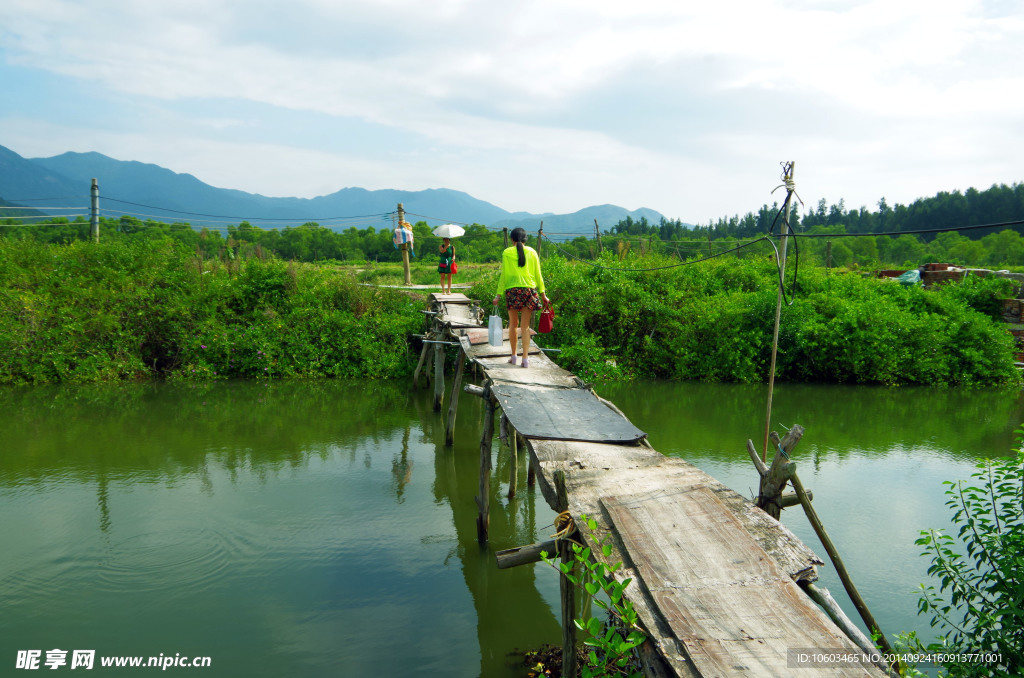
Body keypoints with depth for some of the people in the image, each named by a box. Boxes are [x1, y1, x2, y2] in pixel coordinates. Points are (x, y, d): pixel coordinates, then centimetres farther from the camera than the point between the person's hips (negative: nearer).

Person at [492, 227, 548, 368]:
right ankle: (525, 358, -2)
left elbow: (503, 275, 0)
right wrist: (543, 293, 13)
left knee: (513, 324, 12)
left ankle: (514, 356, 17)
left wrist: (498, 294, 5)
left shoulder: (506, 253, 0)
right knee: (525, 326, 2)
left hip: (512, 290, -1)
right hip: (529, 290, 1)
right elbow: (538, 274, 7)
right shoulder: (532, 252, 4)